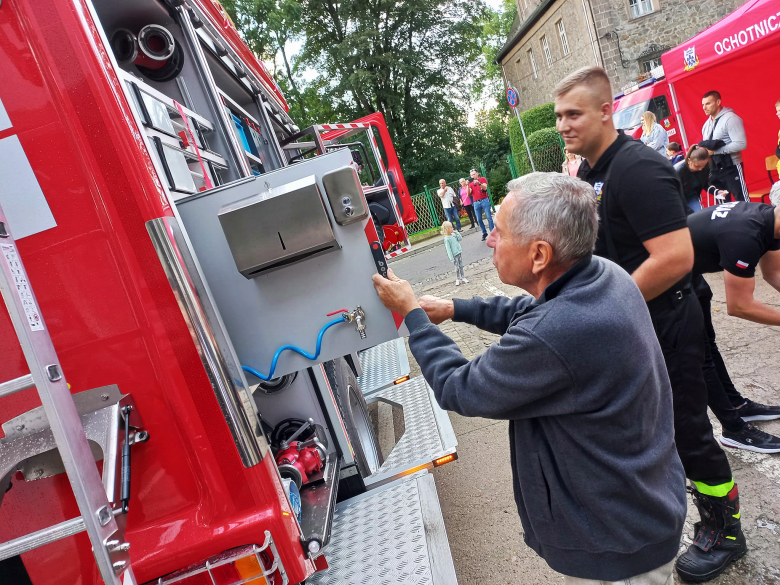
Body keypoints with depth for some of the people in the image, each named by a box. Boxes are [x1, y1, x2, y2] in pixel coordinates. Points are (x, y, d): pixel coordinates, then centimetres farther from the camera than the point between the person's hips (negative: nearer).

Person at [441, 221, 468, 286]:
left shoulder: (453, 234, 2)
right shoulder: (446, 239, -17)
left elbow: (460, 238, 15)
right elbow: (448, 249, -16)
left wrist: (456, 233, -1)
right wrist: (451, 258, -16)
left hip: (459, 253, 6)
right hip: (454, 255, -6)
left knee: (461, 266, 13)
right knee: (457, 268, 2)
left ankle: (463, 277, 24)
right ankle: (457, 279, 16)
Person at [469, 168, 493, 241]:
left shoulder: (482, 179, 6)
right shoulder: (471, 183, 14)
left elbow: (485, 188, -9)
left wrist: (479, 183, -25)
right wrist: (468, 185, -11)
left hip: (484, 200, -3)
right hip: (476, 203, 4)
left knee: (489, 217, -5)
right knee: (479, 219, 1)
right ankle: (484, 233, 11)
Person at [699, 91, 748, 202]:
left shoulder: (730, 118, -11)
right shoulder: (707, 124, 13)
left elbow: (741, 144, -20)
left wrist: (715, 151, -18)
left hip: (731, 167, -8)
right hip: (714, 169, 8)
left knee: (743, 202, -7)